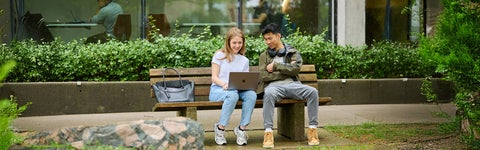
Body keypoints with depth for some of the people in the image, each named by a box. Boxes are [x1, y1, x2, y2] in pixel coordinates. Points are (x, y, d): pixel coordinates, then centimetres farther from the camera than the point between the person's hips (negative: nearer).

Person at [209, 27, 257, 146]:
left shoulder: (244, 60, 19)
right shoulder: (219, 55, 5)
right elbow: (214, 77, -1)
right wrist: (224, 84, -21)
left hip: (238, 90, 4)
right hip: (217, 89, -4)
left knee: (252, 94, -31)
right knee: (232, 95, -40)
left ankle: (242, 128, -23)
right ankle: (220, 128, -24)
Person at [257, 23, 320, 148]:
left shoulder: (293, 52, 17)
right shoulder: (264, 56, 18)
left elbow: (296, 69, -2)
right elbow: (263, 76, 1)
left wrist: (275, 66, -3)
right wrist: (286, 71, 0)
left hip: (292, 84, 1)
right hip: (274, 85, -1)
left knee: (312, 91, -28)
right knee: (269, 93, -39)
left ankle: (312, 129, -23)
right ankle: (268, 132, -39)